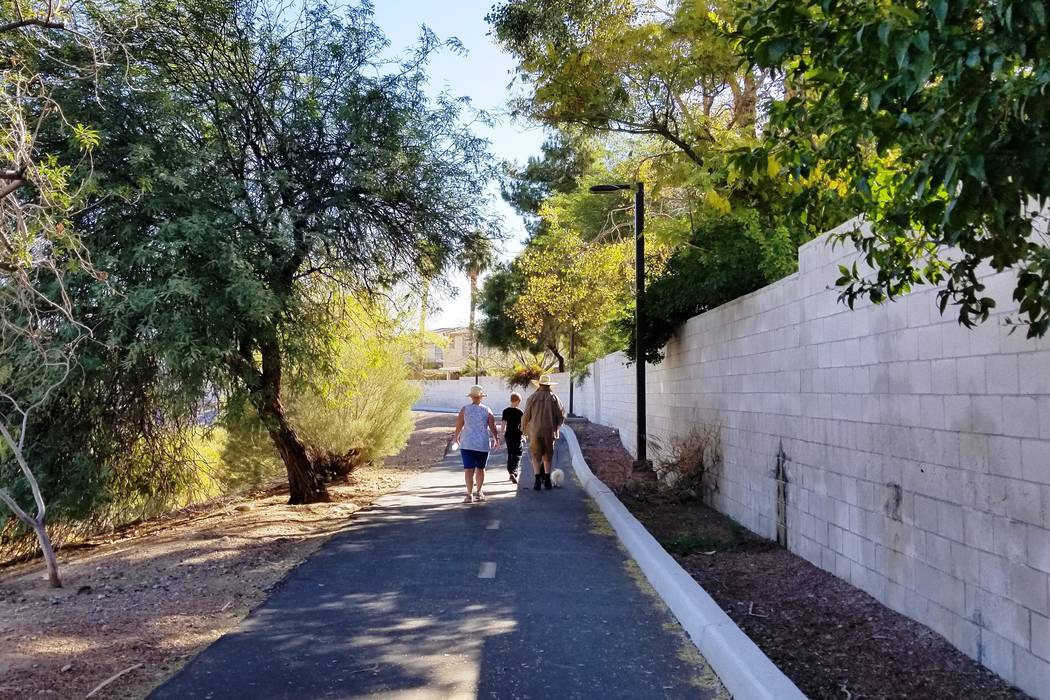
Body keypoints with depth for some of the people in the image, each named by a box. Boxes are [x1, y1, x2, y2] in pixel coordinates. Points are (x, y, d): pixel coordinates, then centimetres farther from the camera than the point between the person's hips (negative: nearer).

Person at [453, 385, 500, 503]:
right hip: (483, 444, 2)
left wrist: (456, 437, 20)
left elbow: (459, 426, 2)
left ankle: (469, 495, -9)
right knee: (480, 468, 16)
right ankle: (478, 492, 25)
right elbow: (492, 427, 0)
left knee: (469, 469, -3)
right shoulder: (487, 410, 1)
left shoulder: (465, 409, -1)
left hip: (467, 443, -1)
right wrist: (496, 439, 15)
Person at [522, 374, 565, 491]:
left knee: (536, 457, 6)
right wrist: (556, 427, 18)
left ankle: (538, 481, -2)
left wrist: (524, 429, 16)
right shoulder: (554, 398, 1)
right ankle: (547, 480, 9)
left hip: (535, 431, -1)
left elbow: (526, 416, 0)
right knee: (548, 457, 13)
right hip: (550, 431, 1)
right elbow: (561, 415, 1)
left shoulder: (532, 398, -2)